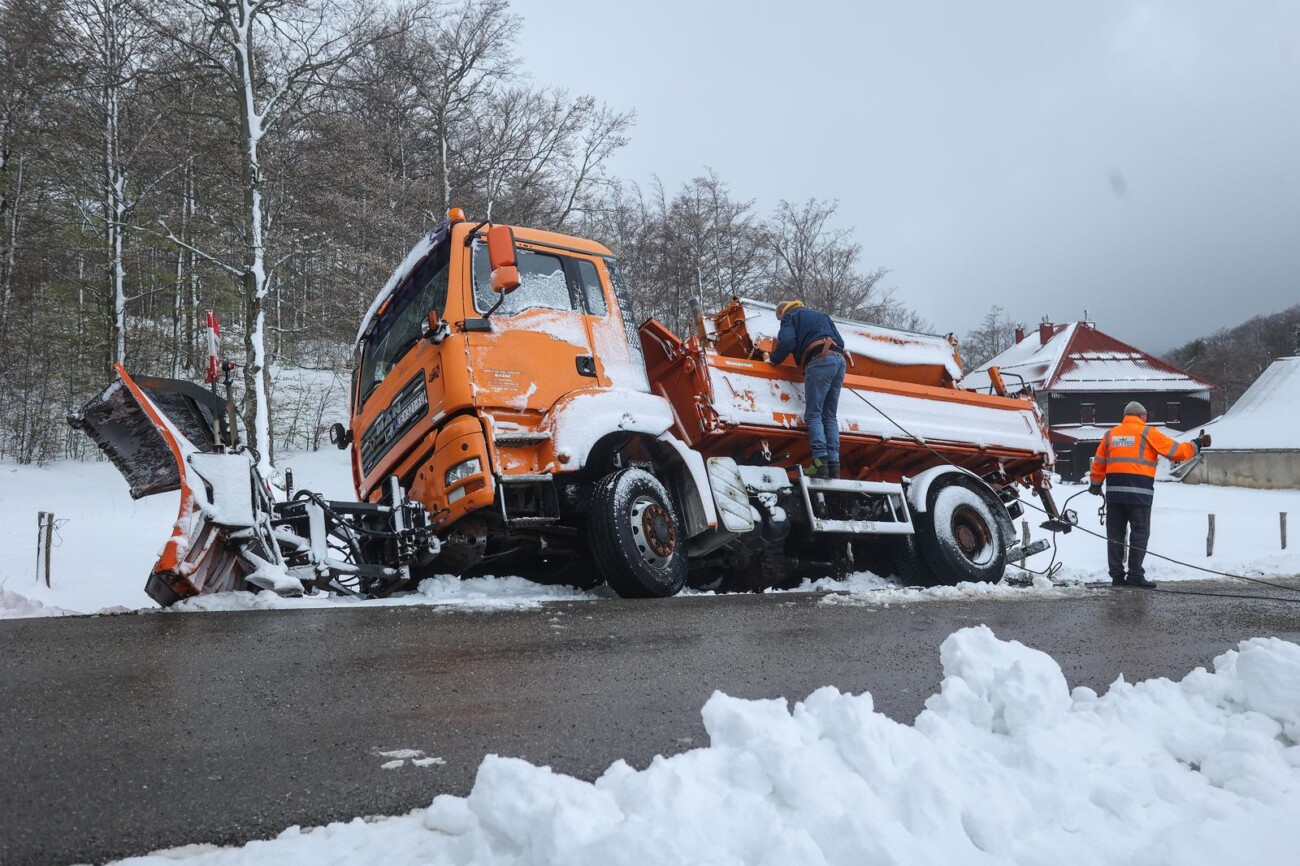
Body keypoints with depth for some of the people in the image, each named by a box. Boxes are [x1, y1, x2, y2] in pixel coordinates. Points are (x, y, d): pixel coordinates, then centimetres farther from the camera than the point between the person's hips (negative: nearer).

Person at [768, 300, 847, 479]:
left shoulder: (790, 316, 13)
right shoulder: (821, 315, 33)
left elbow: (787, 342, -5)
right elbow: (840, 342, 26)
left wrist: (773, 359, 11)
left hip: (819, 361, -7)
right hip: (839, 360, 7)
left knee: (813, 415, -8)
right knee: (830, 416, 7)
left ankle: (820, 461, -21)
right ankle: (834, 464, -3)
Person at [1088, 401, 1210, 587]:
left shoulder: (1110, 433, 14)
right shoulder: (1148, 433, 2)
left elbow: (1099, 462, 15)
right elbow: (1175, 451, 3)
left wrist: (1095, 484, 27)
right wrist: (1197, 444, 18)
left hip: (1114, 491, 4)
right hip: (1139, 492, -4)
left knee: (1115, 534, 8)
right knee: (1139, 533, 2)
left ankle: (1117, 575, 9)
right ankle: (1135, 575, -1)